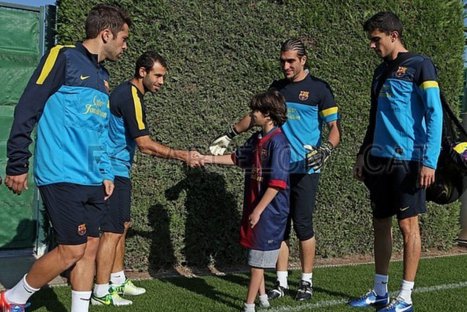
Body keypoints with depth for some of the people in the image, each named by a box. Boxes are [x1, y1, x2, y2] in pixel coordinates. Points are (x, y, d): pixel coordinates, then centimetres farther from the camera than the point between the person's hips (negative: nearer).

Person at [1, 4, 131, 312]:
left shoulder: (103, 77, 18)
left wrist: (106, 173, 15)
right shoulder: (64, 57, -7)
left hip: (93, 181, 8)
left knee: (91, 248, 6)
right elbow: (27, 109, -11)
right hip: (62, 176, -8)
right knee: (72, 250, -5)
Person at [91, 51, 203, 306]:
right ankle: (101, 292, 0)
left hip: (117, 170, 10)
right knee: (112, 231, -6)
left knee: (121, 226, 16)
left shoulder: (127, 93, 12)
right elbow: (144, 144, -22)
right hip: (113, 170, -10)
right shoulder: (131, 97, -19)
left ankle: (117, 280, 26)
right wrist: (182, 156, -17)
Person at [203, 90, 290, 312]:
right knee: (256, 255, 17)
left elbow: (277, 183, -21)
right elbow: (238, 158, 24)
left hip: (269, 210, -8)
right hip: (254, 208, 8)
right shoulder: (256, 140, 7)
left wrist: (258, 210, -19)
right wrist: (210, 159, 18)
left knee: (258, 257, 0)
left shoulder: (278, 142, -18)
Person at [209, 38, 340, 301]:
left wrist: (325, 149, -22)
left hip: (305, 170, -4)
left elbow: (334, 128, -4)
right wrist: (230, 135, 22)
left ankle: (307, 281, 11)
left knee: (303, 224, -3)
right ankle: (282, 282, 13)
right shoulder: (277, 88, 12)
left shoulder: (319, 89, -3)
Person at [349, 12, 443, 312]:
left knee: (408, 225, -1)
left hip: (408, 160, -7)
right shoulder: (381, 71, 15)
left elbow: (434, 114, -12)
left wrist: (429, 161, -18)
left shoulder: (419, 65, -7)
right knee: (381, 224, 10)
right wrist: (363, 154, 16)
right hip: (380, 160, 7)